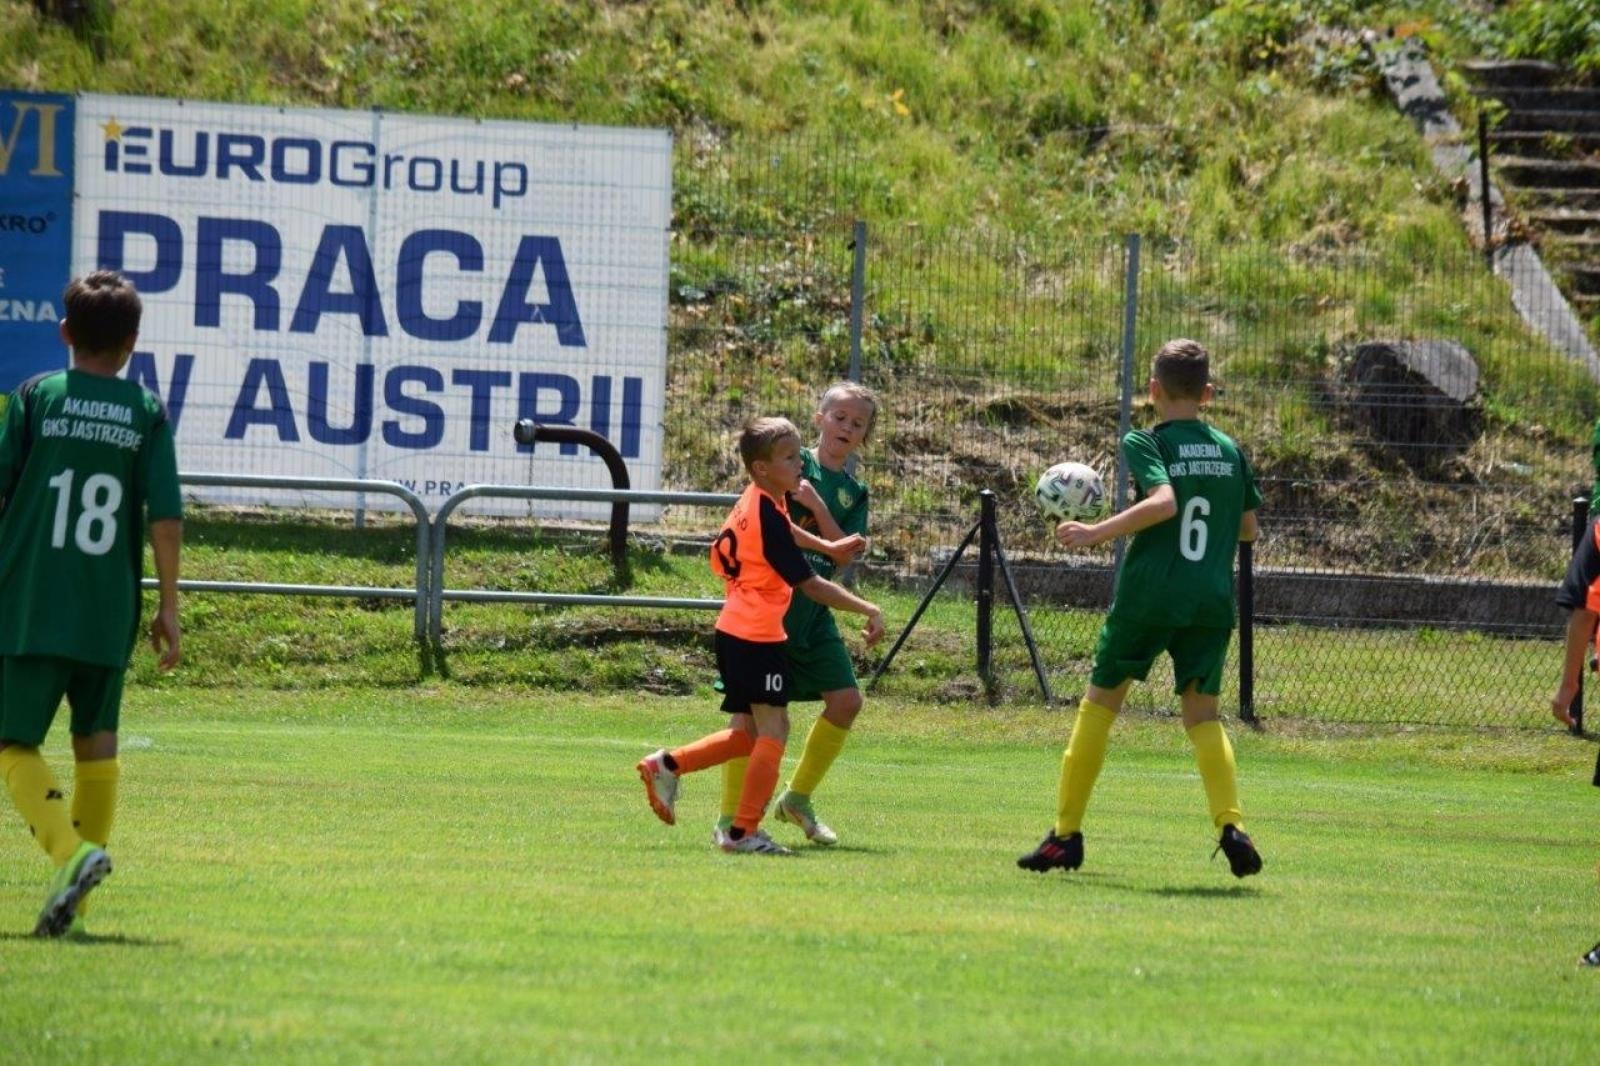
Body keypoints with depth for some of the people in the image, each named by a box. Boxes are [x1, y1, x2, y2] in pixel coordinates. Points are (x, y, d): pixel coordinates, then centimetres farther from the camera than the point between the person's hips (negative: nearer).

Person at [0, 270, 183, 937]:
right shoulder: (148, 413, 3)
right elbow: (166, 518, -3)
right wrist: (168, 607, 4)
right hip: (109, 611, 3)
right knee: (96, 740, 17)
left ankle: (72, 853, -24)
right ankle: (79, 882, 17)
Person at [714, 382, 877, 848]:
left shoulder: (853, 493, 12)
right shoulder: (796, 464, -2)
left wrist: (816, 506, -13)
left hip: (812, 613, 6)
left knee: (846, 700, 0)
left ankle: (797, 797, 18)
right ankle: (730, 818, -1)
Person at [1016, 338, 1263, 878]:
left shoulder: (1144, 443, -4)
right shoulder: (1229, 451, 10)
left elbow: (1163, 502, -22)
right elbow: (1249, 528, 17)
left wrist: (1098, 531, -20)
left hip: (1149, 592, -3)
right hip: (1212, 600, 3)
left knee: (1100, 702, 9)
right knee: (1202, 713, 10)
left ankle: (1066, 834, 9)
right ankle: (1231, 824, -13)